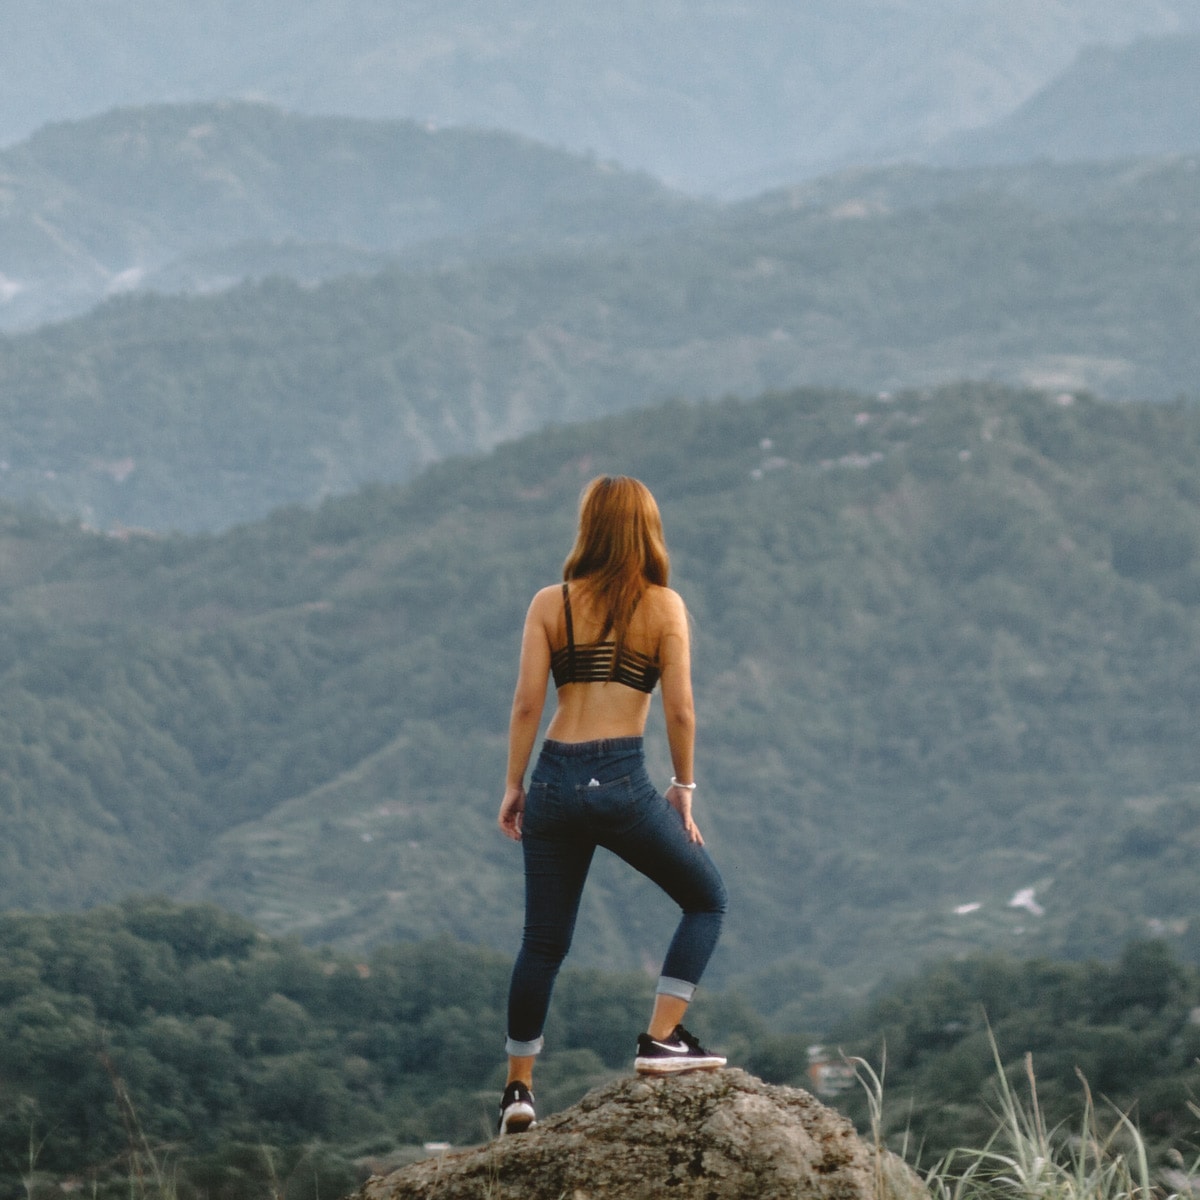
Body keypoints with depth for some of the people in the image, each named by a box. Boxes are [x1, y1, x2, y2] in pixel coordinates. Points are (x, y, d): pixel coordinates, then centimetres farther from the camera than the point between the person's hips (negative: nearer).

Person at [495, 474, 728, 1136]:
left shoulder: (551, 604, 5)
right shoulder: (664, 605, 0)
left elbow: (526, 703, 0)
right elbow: (679, 709, -2)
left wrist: (513, 785, 8)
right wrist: (683, 787, 9)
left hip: (555, 781, 3)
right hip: (621, 781, -3)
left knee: (544, 940, 13)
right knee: (706, 899, 17)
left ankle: (518, 1090, 10)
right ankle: (661, 1038, 3)